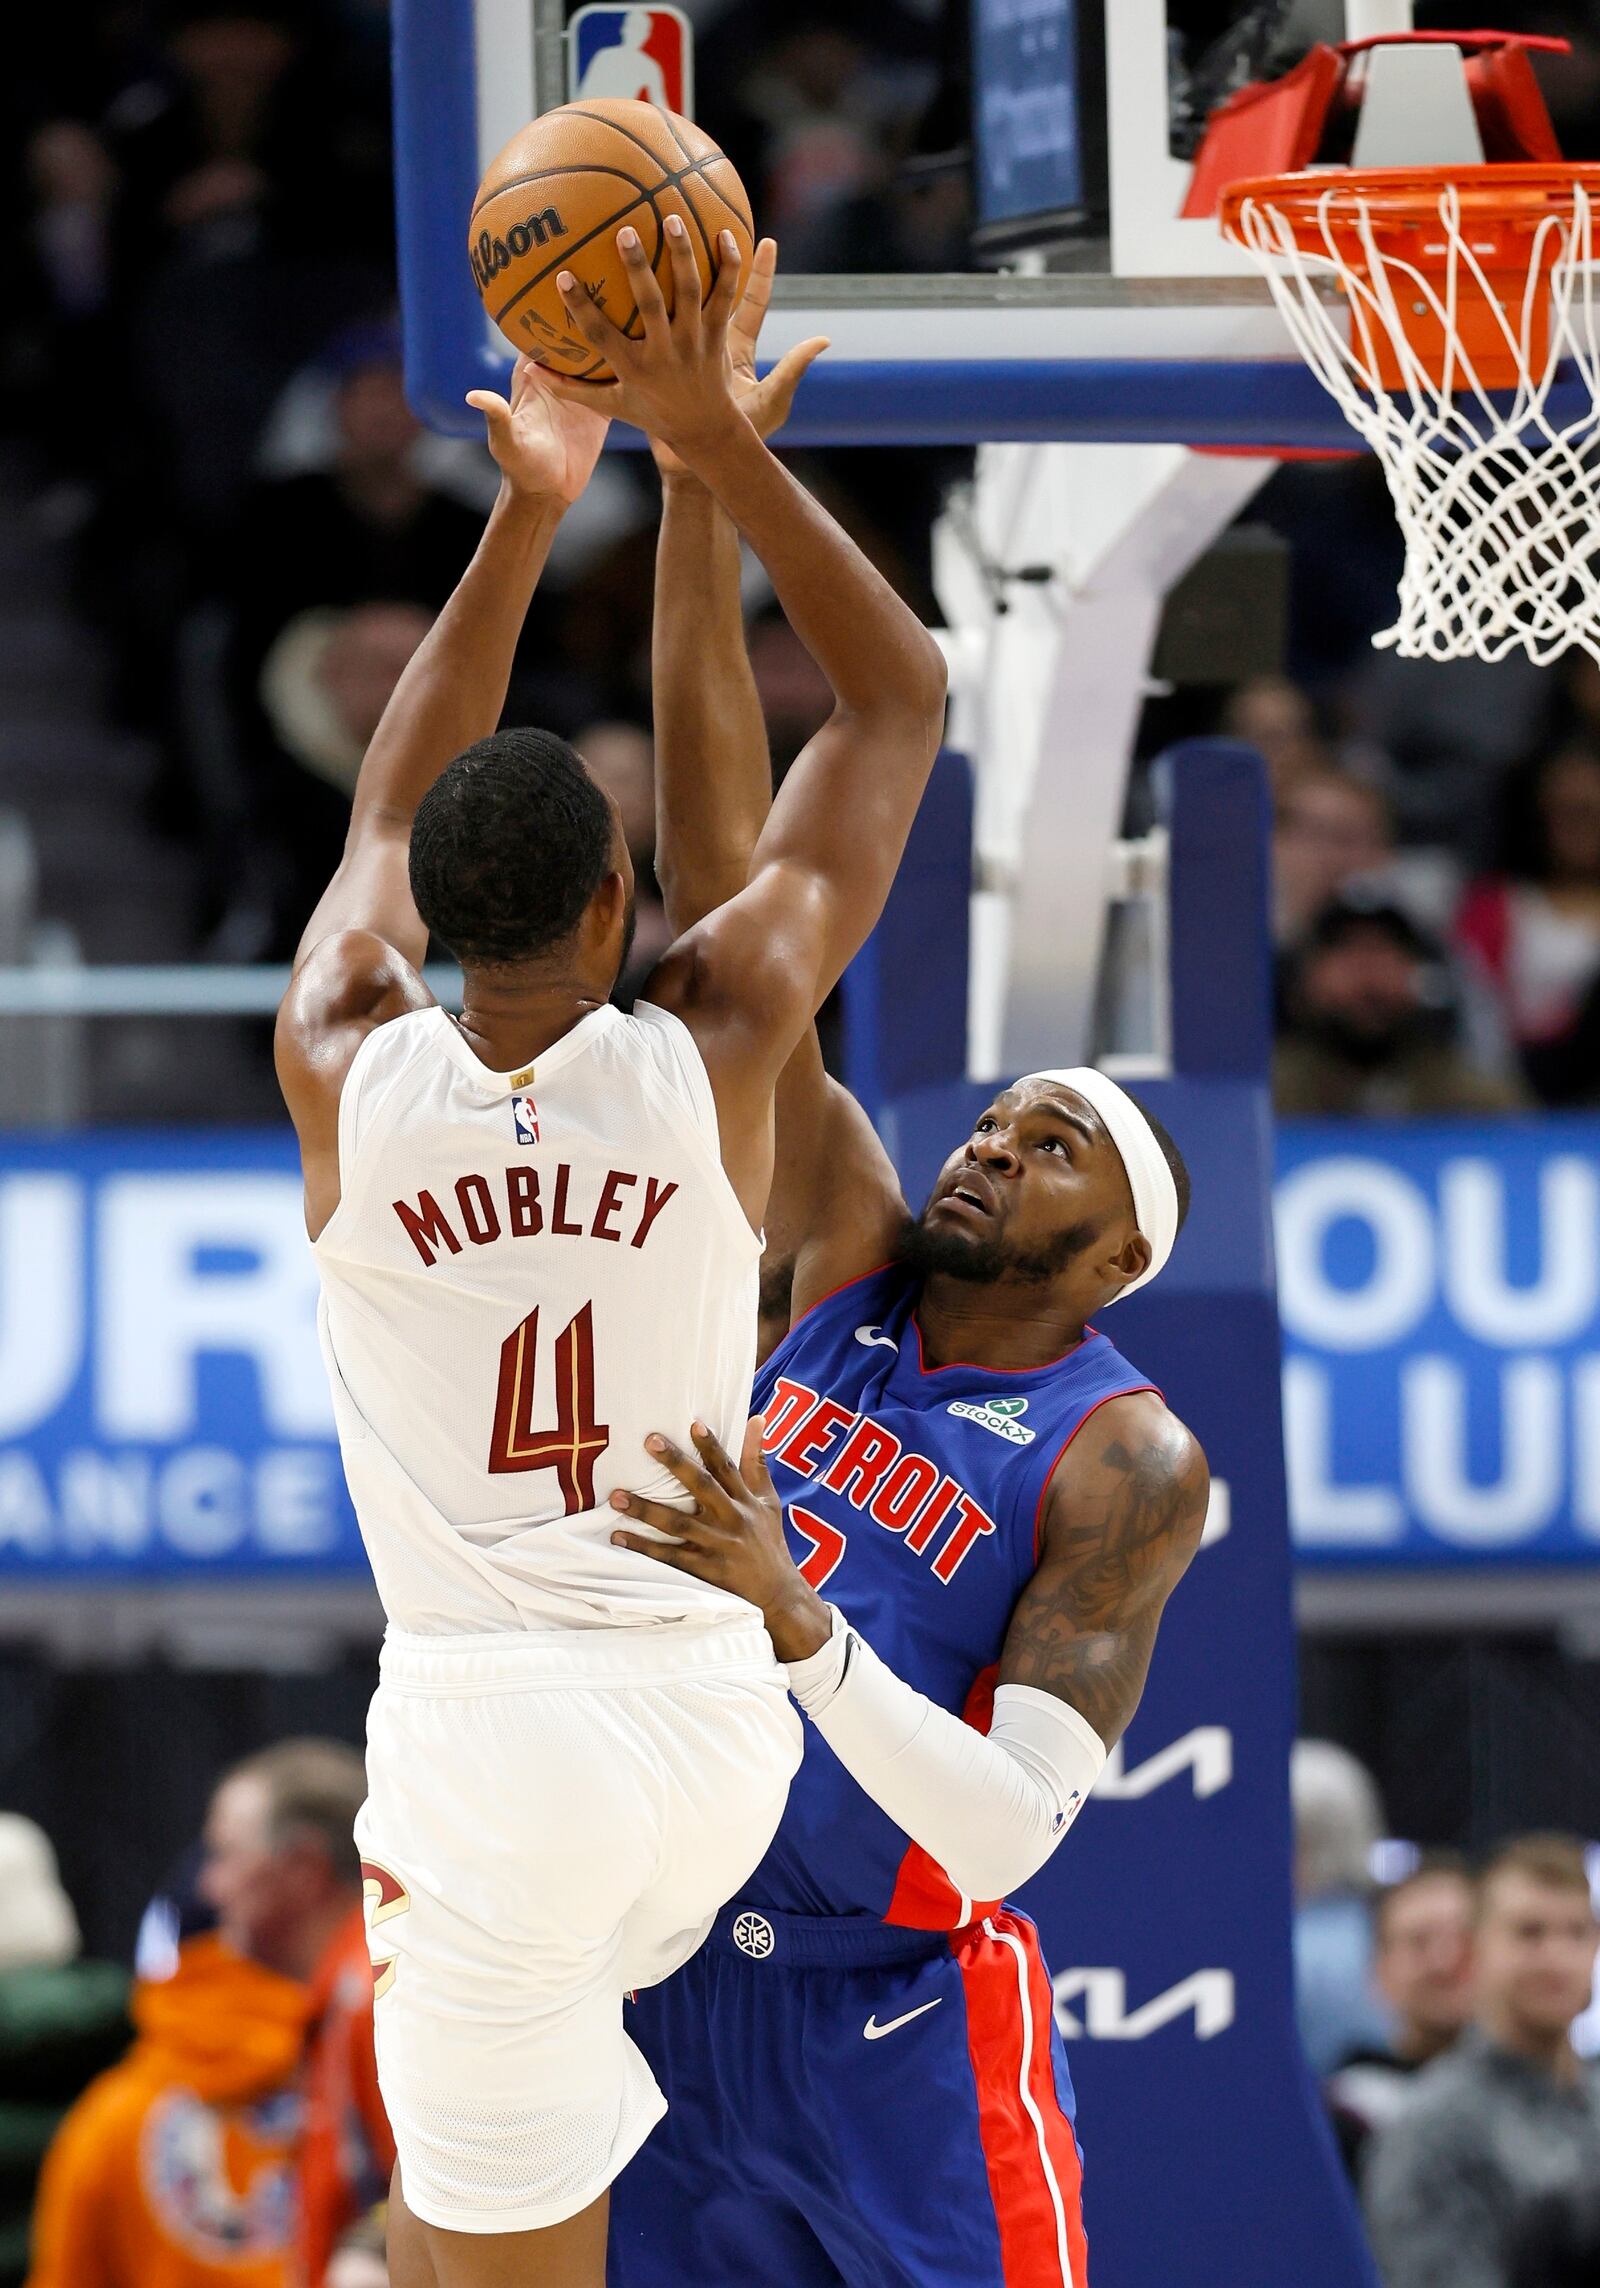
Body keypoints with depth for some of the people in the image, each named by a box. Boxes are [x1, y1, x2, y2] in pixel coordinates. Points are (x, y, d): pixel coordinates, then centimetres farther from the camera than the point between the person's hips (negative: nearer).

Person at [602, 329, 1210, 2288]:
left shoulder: (1124, 1460, -9)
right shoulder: (855, 1266, 3)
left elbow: (1012, 1832, -20)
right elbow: (723, 883, -3)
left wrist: (797, 1620, -34)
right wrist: (695, 494, -10)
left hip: (901, 2028, -5)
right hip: (667, 1982, 5)